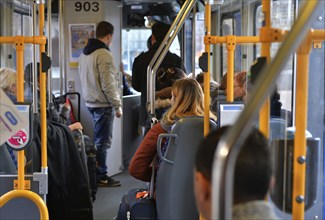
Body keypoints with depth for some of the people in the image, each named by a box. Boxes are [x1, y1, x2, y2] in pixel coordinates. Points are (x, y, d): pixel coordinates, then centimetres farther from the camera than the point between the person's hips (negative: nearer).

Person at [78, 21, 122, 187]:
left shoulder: (84, 53, 12)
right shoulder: (104, 54, -16)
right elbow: (108, 84, -19)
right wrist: (118, 105, -12)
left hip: (90, 103, 9)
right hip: (103, 104, -9)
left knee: (98, 139, 16)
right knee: (102, 141, -1)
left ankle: (95, 173, 22)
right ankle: (101, 176, 5)